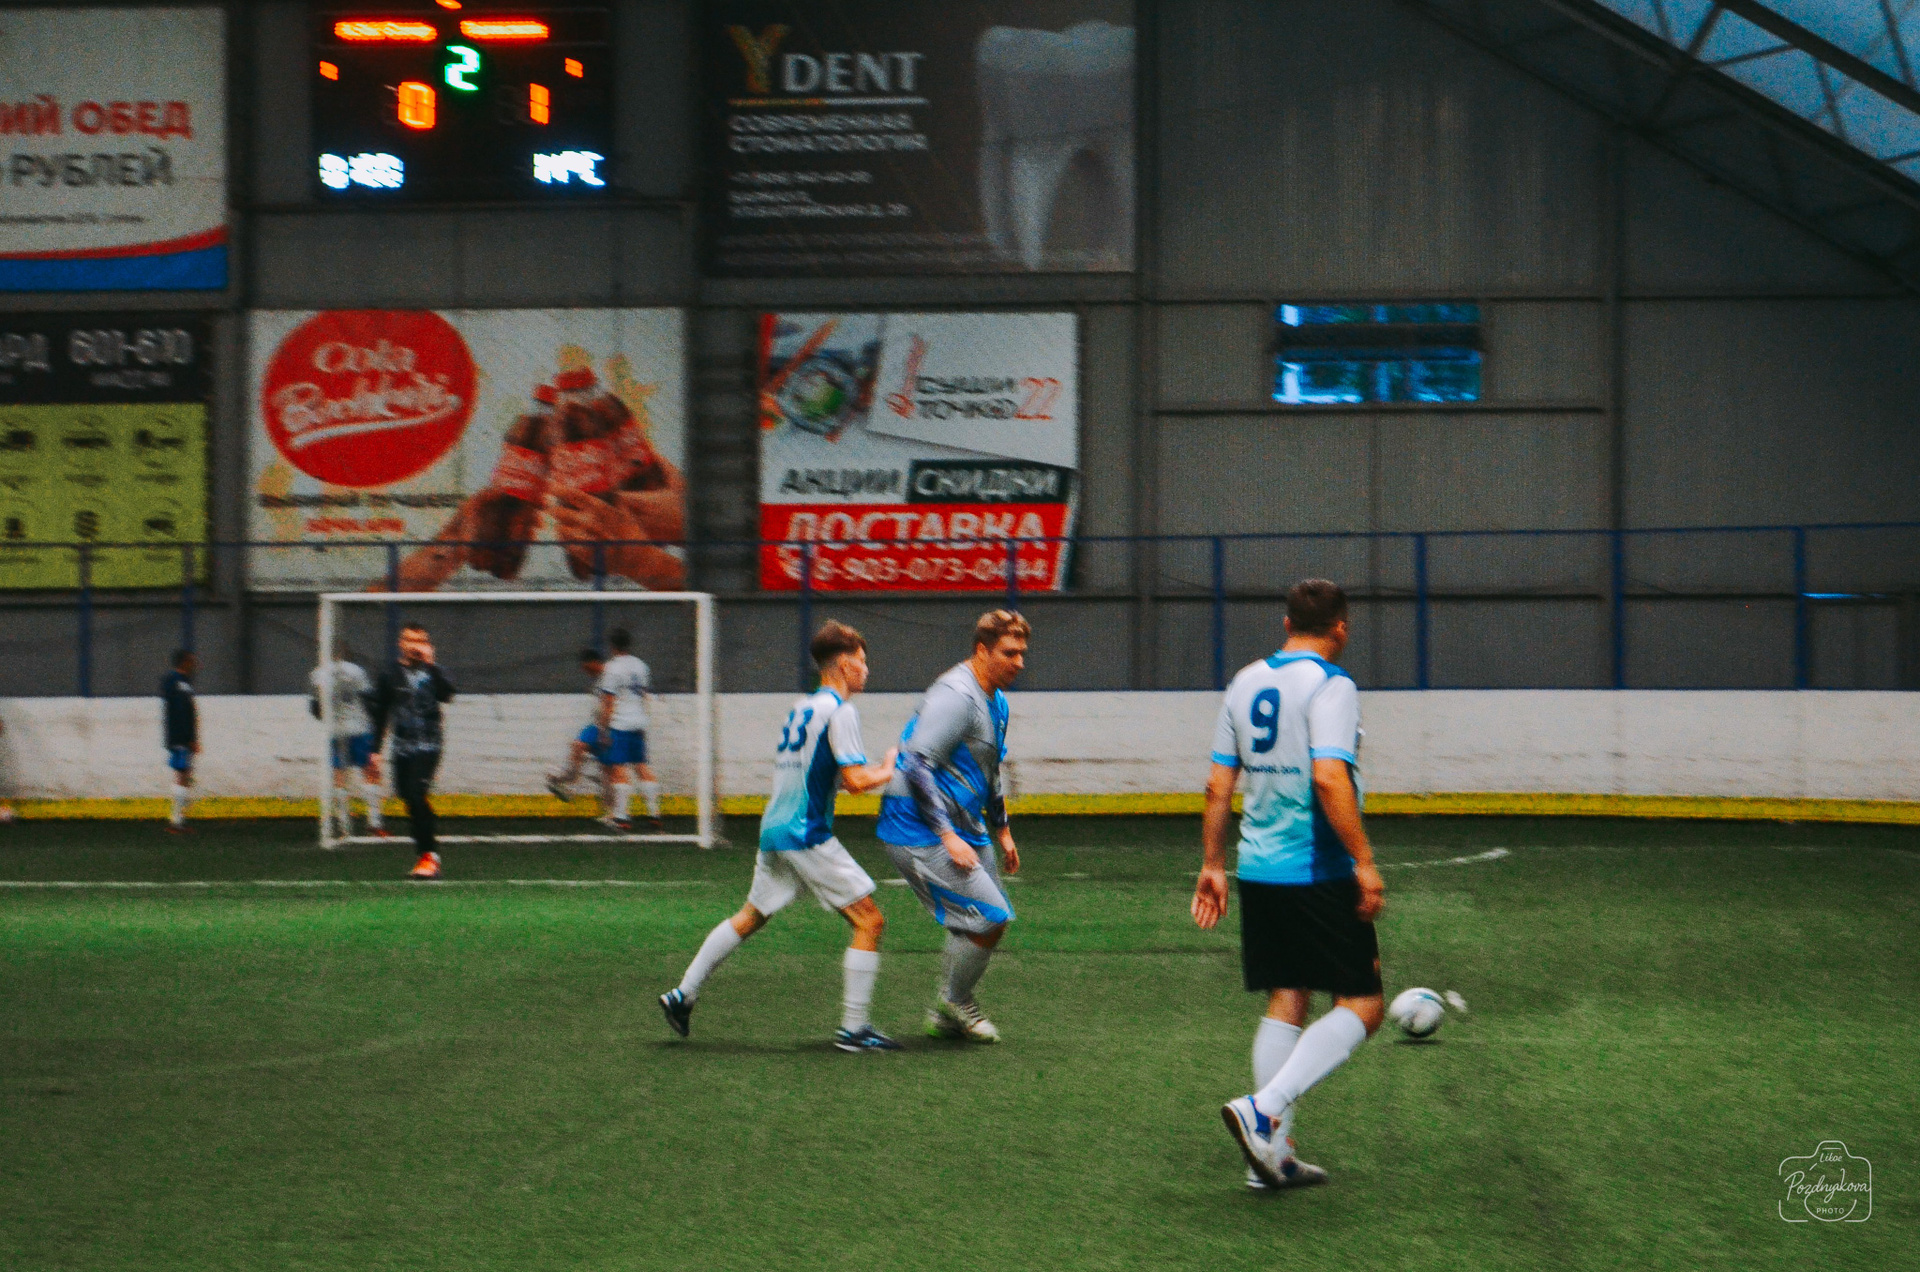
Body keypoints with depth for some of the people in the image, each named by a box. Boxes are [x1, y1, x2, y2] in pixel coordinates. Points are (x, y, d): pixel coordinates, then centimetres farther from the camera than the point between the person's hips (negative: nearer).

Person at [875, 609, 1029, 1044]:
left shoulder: (996, 701, 13)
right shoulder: (956, 696, -20)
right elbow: (916, 766, -25)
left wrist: (1001, 830, 28)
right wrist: (948, 836, -26)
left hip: (963, 829, 10)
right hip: (921, 833, -10)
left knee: (990, 919, 14)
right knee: (990, 918, -12)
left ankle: (946, 1015, 26)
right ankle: (954, 1002, 9)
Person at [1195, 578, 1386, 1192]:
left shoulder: (1247, 682, 10)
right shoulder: (1329, 686, -11)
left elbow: (1218, 784, 12)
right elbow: (1328, 778, -23)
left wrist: (1212, 864, 18)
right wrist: (1364, 862, -20)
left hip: (1258, 868, 7)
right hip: (1319, 872, -7)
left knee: (1285, 1003, 13)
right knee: (1362, 1005, 0)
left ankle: (1273, 1154, 11)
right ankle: (1263, 1110, -16)